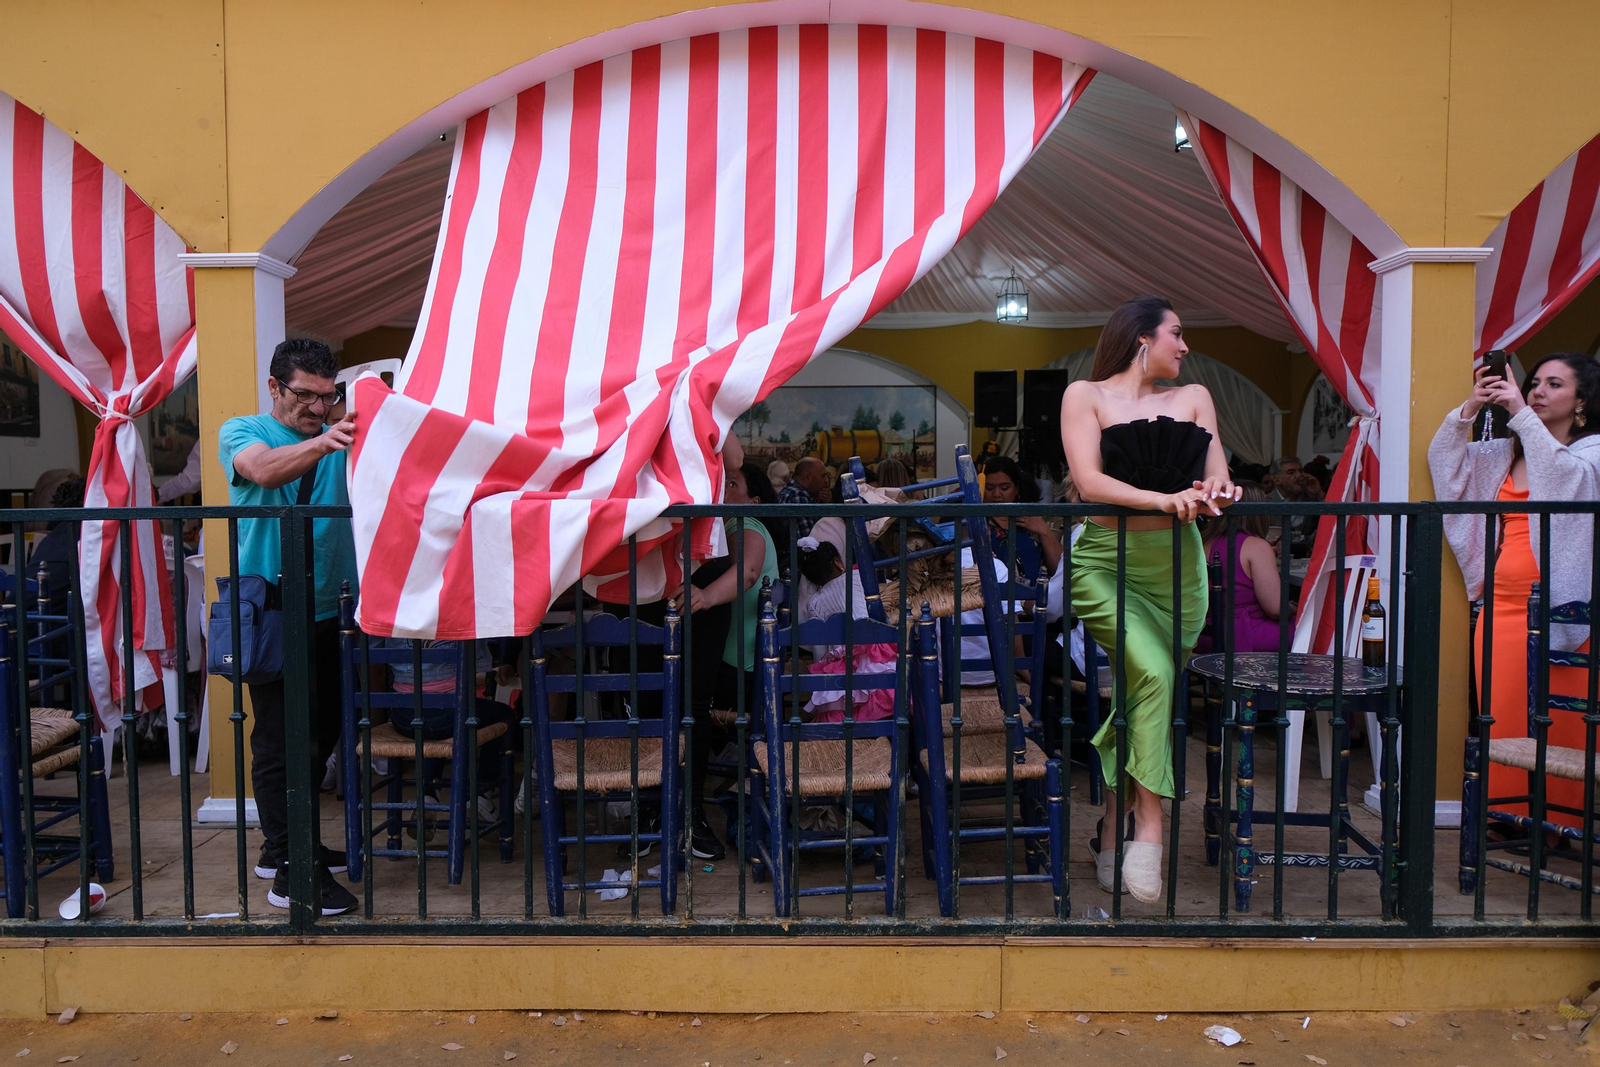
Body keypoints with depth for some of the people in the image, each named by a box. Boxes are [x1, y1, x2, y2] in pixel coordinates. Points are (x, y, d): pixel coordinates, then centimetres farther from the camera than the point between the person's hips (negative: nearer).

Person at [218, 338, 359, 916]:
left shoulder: (342, 441, 10)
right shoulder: (242, 432, 0)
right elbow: (264, 470, -24)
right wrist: (322, 443, -42)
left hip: (331, 611, 5)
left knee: (321, 734, 14)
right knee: (281, 740, -2)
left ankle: (288, 846, 31)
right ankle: (291, 873, 5)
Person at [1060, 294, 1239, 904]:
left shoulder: (1194, 397, 16)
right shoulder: (1086, 395, 3)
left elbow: (1217, 474, 8)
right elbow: (1088, 481, -11)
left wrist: (1215, 489, -17)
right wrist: (1164, 499, -24)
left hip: (1178, 567, 4)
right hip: (1107, 562, -4)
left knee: (1136, 698, 5)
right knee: (1153, 675, -24)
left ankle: (1112, 835, 19)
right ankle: (1149, 829, -16)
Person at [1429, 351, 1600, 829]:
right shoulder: (1504, 453, 17)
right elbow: (1444, 461, 13)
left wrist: (1521, 413, -19)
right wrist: (1468, 410, 0)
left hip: (1559, 609, -4)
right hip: (1502, 606, 5)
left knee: (1557, 724, -2)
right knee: (1502, 718, 5)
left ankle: (1556, 822, 9)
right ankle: (1506, 816, 15)